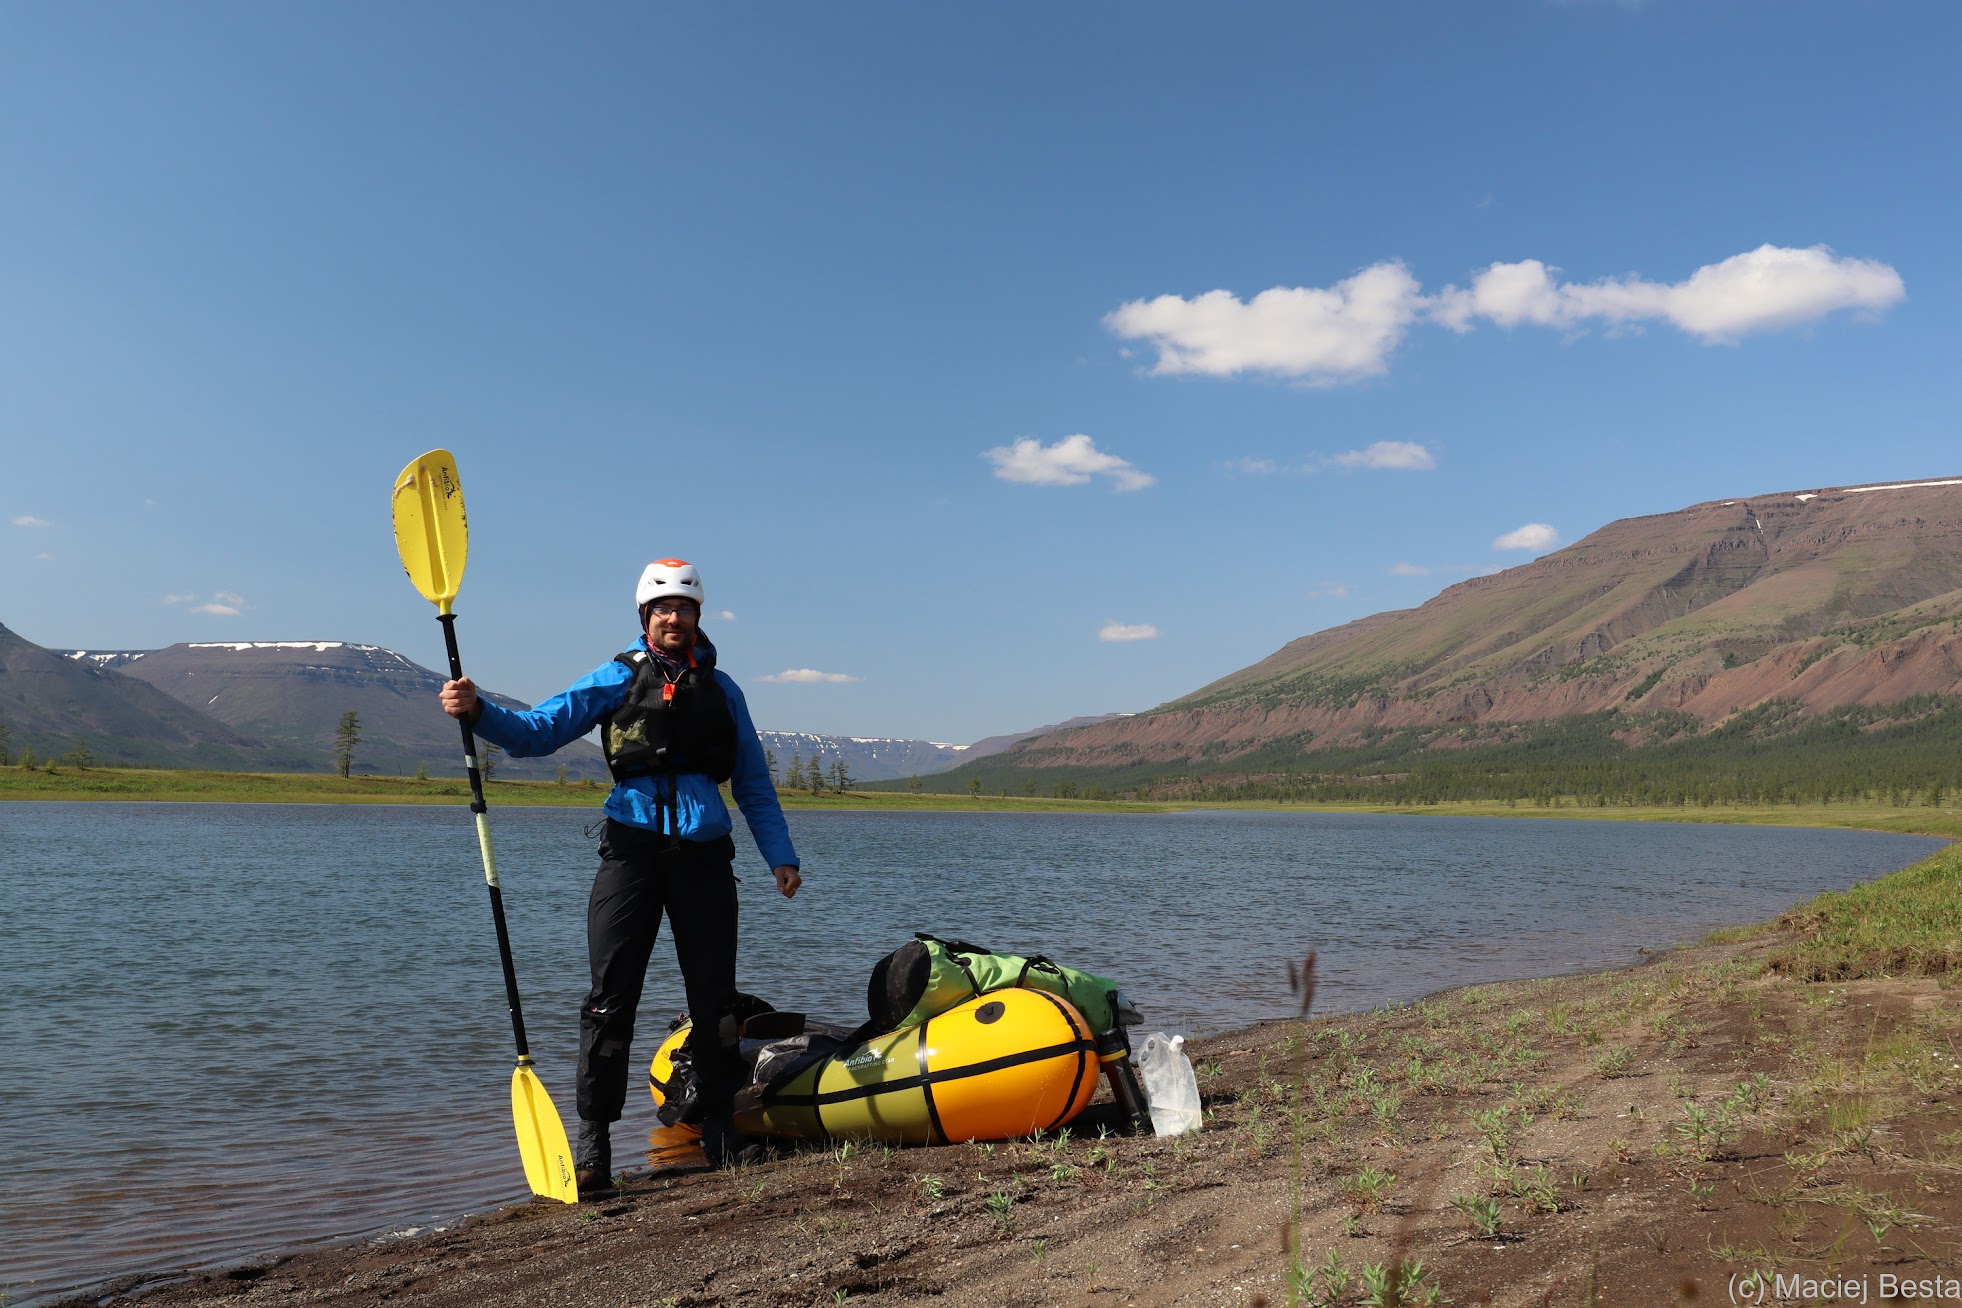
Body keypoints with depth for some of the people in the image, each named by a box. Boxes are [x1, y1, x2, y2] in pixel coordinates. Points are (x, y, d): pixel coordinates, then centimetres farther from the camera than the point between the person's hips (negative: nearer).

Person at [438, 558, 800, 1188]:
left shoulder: (720, 688, 15)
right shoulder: (616, 679, 8)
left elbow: (753, 781, 17)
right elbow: (536, 730, 0)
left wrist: (781, 854, 8)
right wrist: (478, 711, -19)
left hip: (704, 852, 2)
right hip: (633, 846, -2)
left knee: (715, 998, 5)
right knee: (611, 998, -4)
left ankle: (719, 1130, 19)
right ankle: (591, 1143, 4)